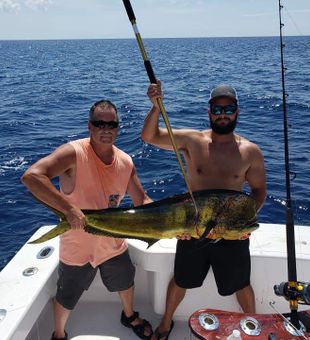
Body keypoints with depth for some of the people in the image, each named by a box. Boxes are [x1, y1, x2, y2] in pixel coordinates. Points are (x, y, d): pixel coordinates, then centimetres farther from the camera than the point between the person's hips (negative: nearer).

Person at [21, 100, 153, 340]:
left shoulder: (125, 162, -7)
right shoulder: (74, 153, -25)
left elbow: (142, 201, 1)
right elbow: (31, 176, -37)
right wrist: (69, 208, -42)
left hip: (114, 243, 5)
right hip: (77, 247, -5)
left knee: (126, 282, 28)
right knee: (66, 299, 16)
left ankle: (129, 316, 60)